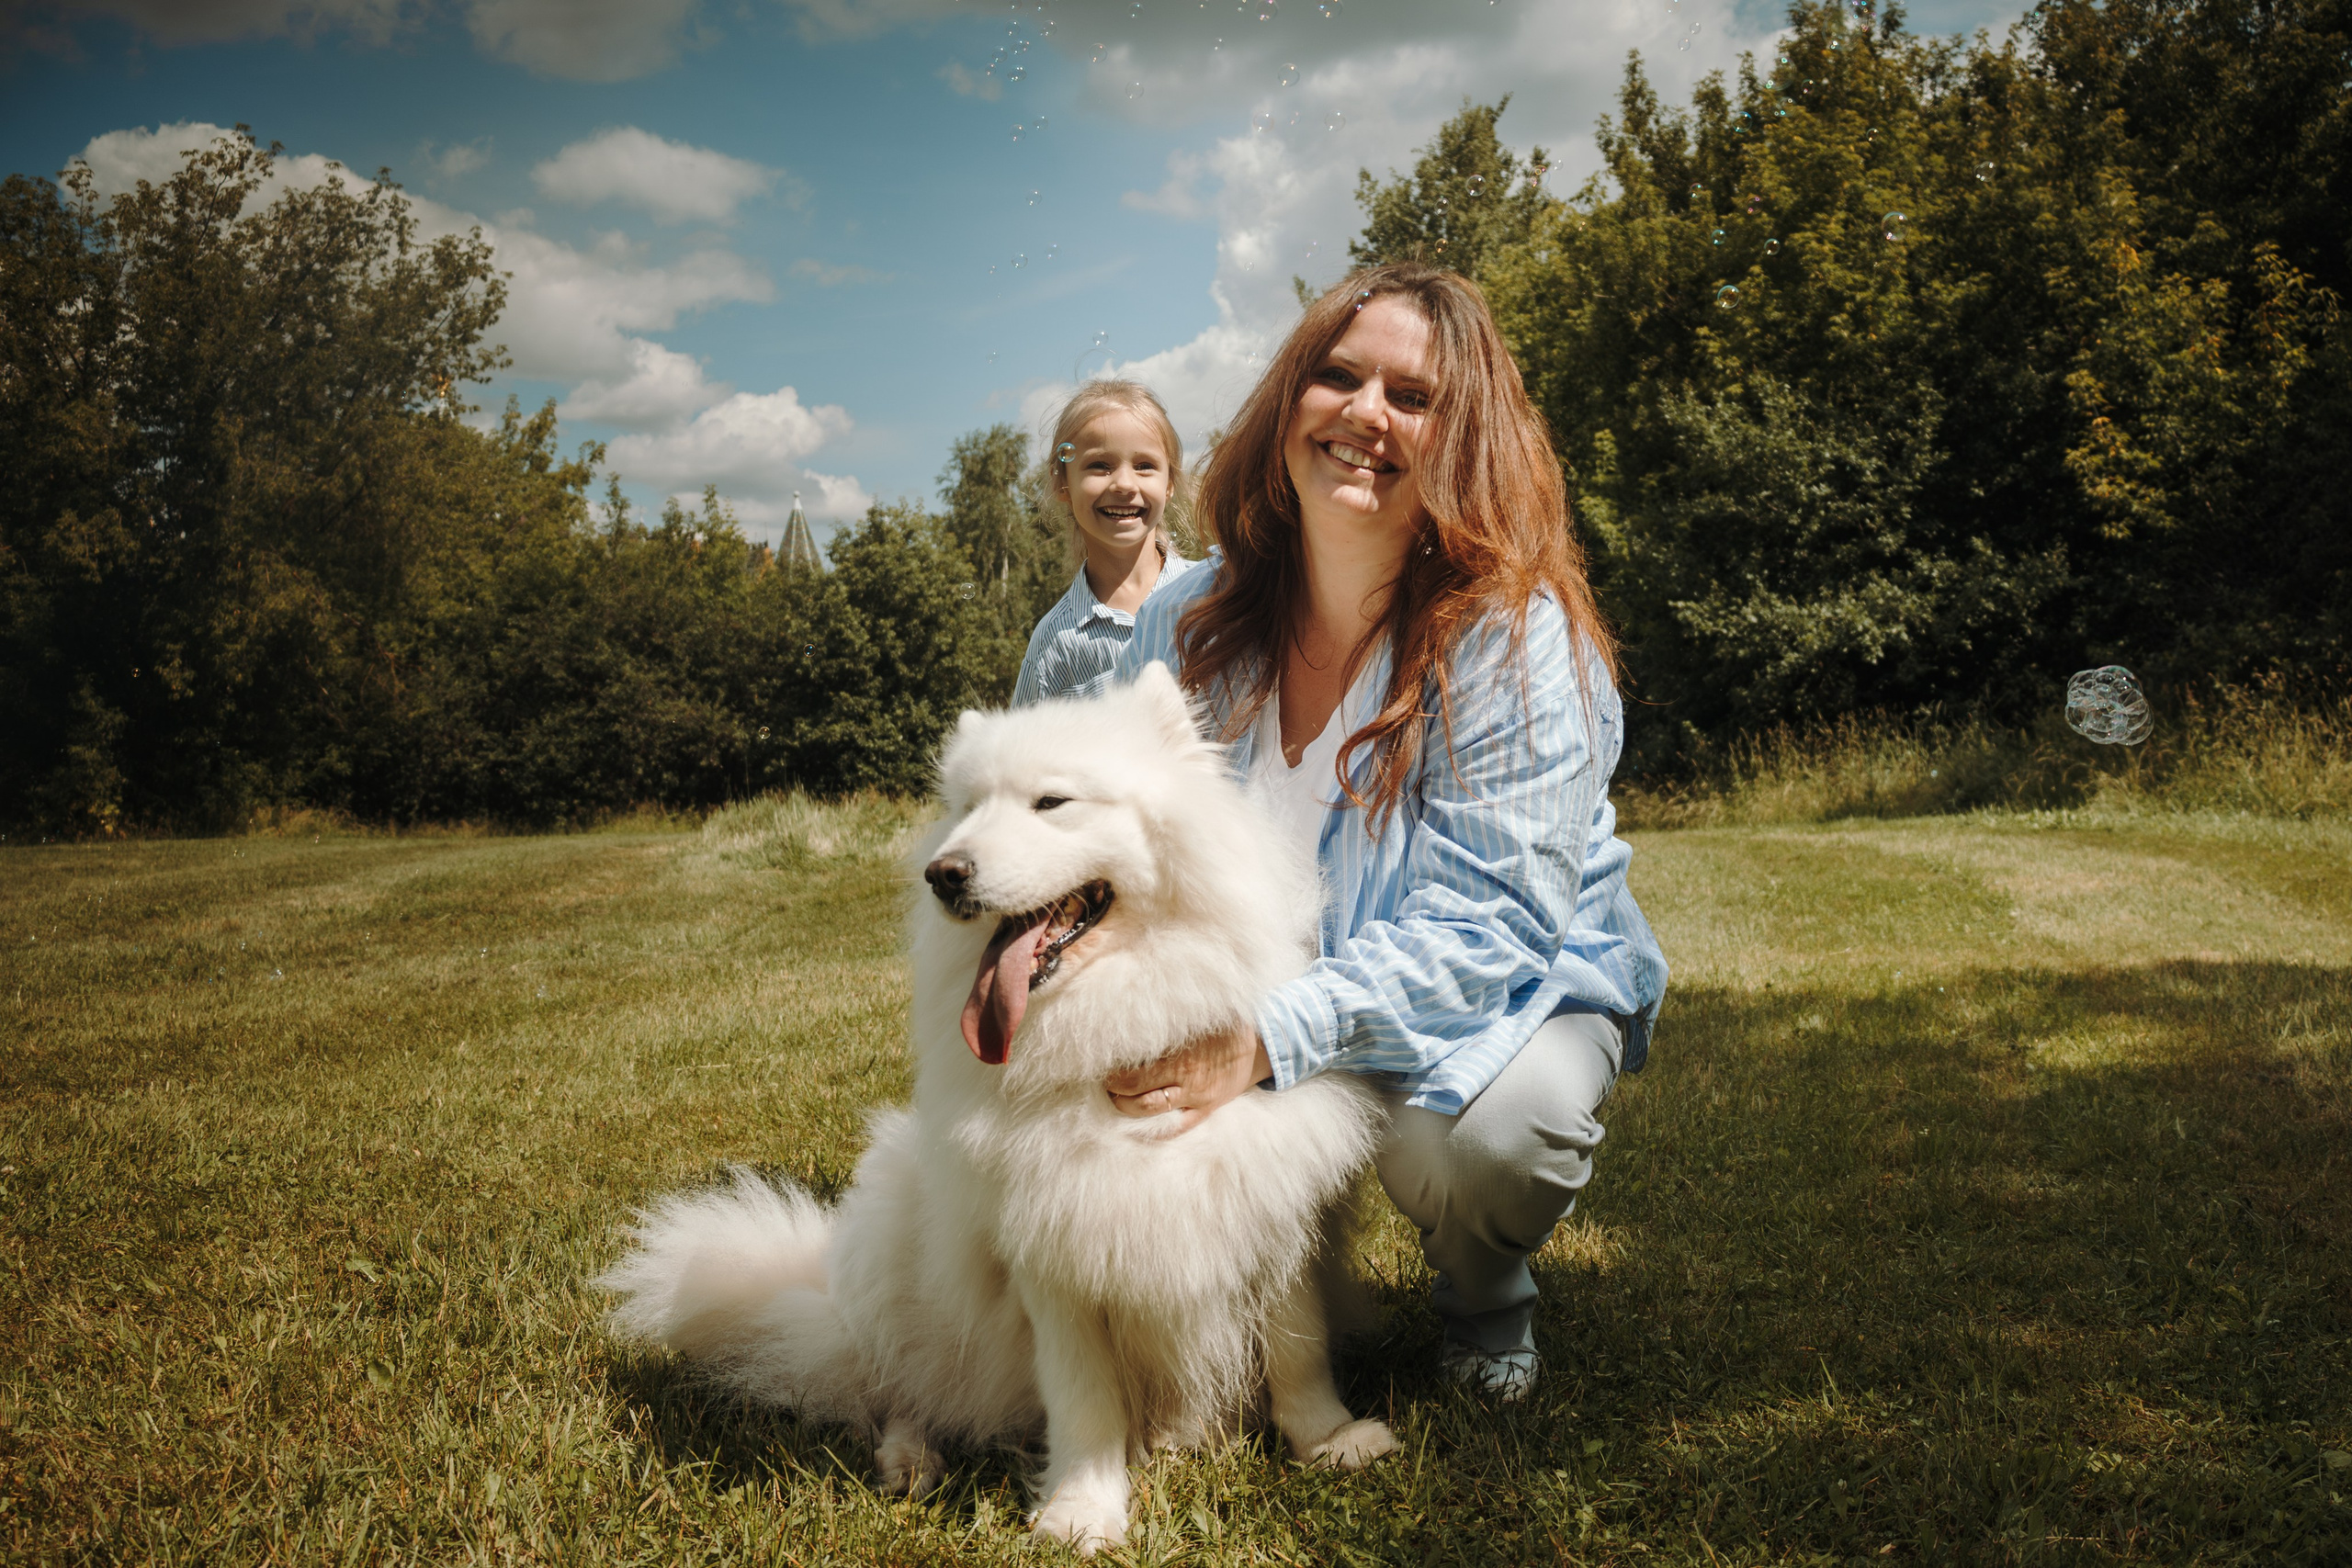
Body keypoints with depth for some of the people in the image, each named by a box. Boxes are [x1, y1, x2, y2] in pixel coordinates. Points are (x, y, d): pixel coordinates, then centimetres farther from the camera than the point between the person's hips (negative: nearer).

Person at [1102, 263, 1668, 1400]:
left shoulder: (1518, 640, -22)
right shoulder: (1188, 623, -6)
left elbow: (1486, 926, -27)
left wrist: (1270, 1039, -40)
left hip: (1510, 987, -3)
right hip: (1258, 990, 4)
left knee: (1495, 1124, -35)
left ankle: (1484, 1291, 6)